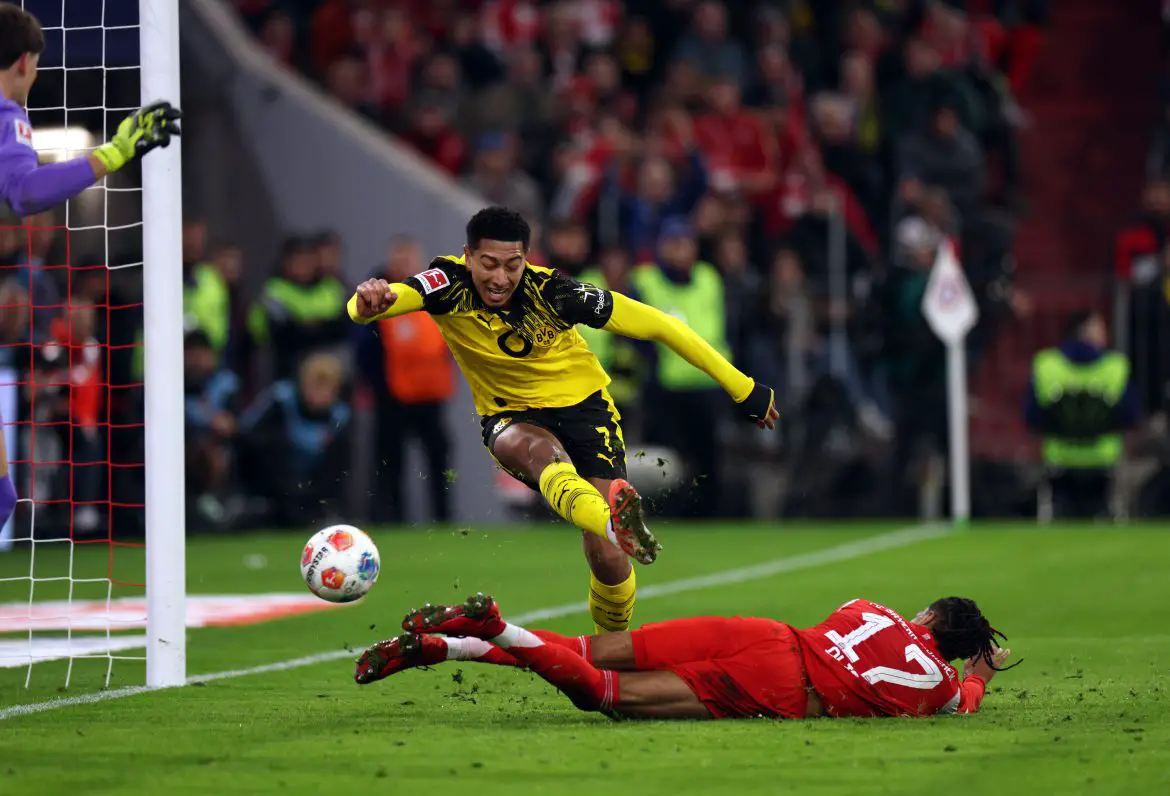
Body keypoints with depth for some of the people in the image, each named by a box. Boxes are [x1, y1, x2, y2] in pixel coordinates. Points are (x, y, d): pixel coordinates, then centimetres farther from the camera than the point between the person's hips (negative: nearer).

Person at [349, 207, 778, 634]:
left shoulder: (551, 291, -22)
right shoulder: (450, 283, -21)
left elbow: (657, 325, -15)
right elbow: (377, 302, -39)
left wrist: (742, 389, -12)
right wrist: (370, 300, -67)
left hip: (582, 402, 0)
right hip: (511, 416, 0)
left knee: (608, 559, -12)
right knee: (539, 452, -39)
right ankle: (616, 523, -68)